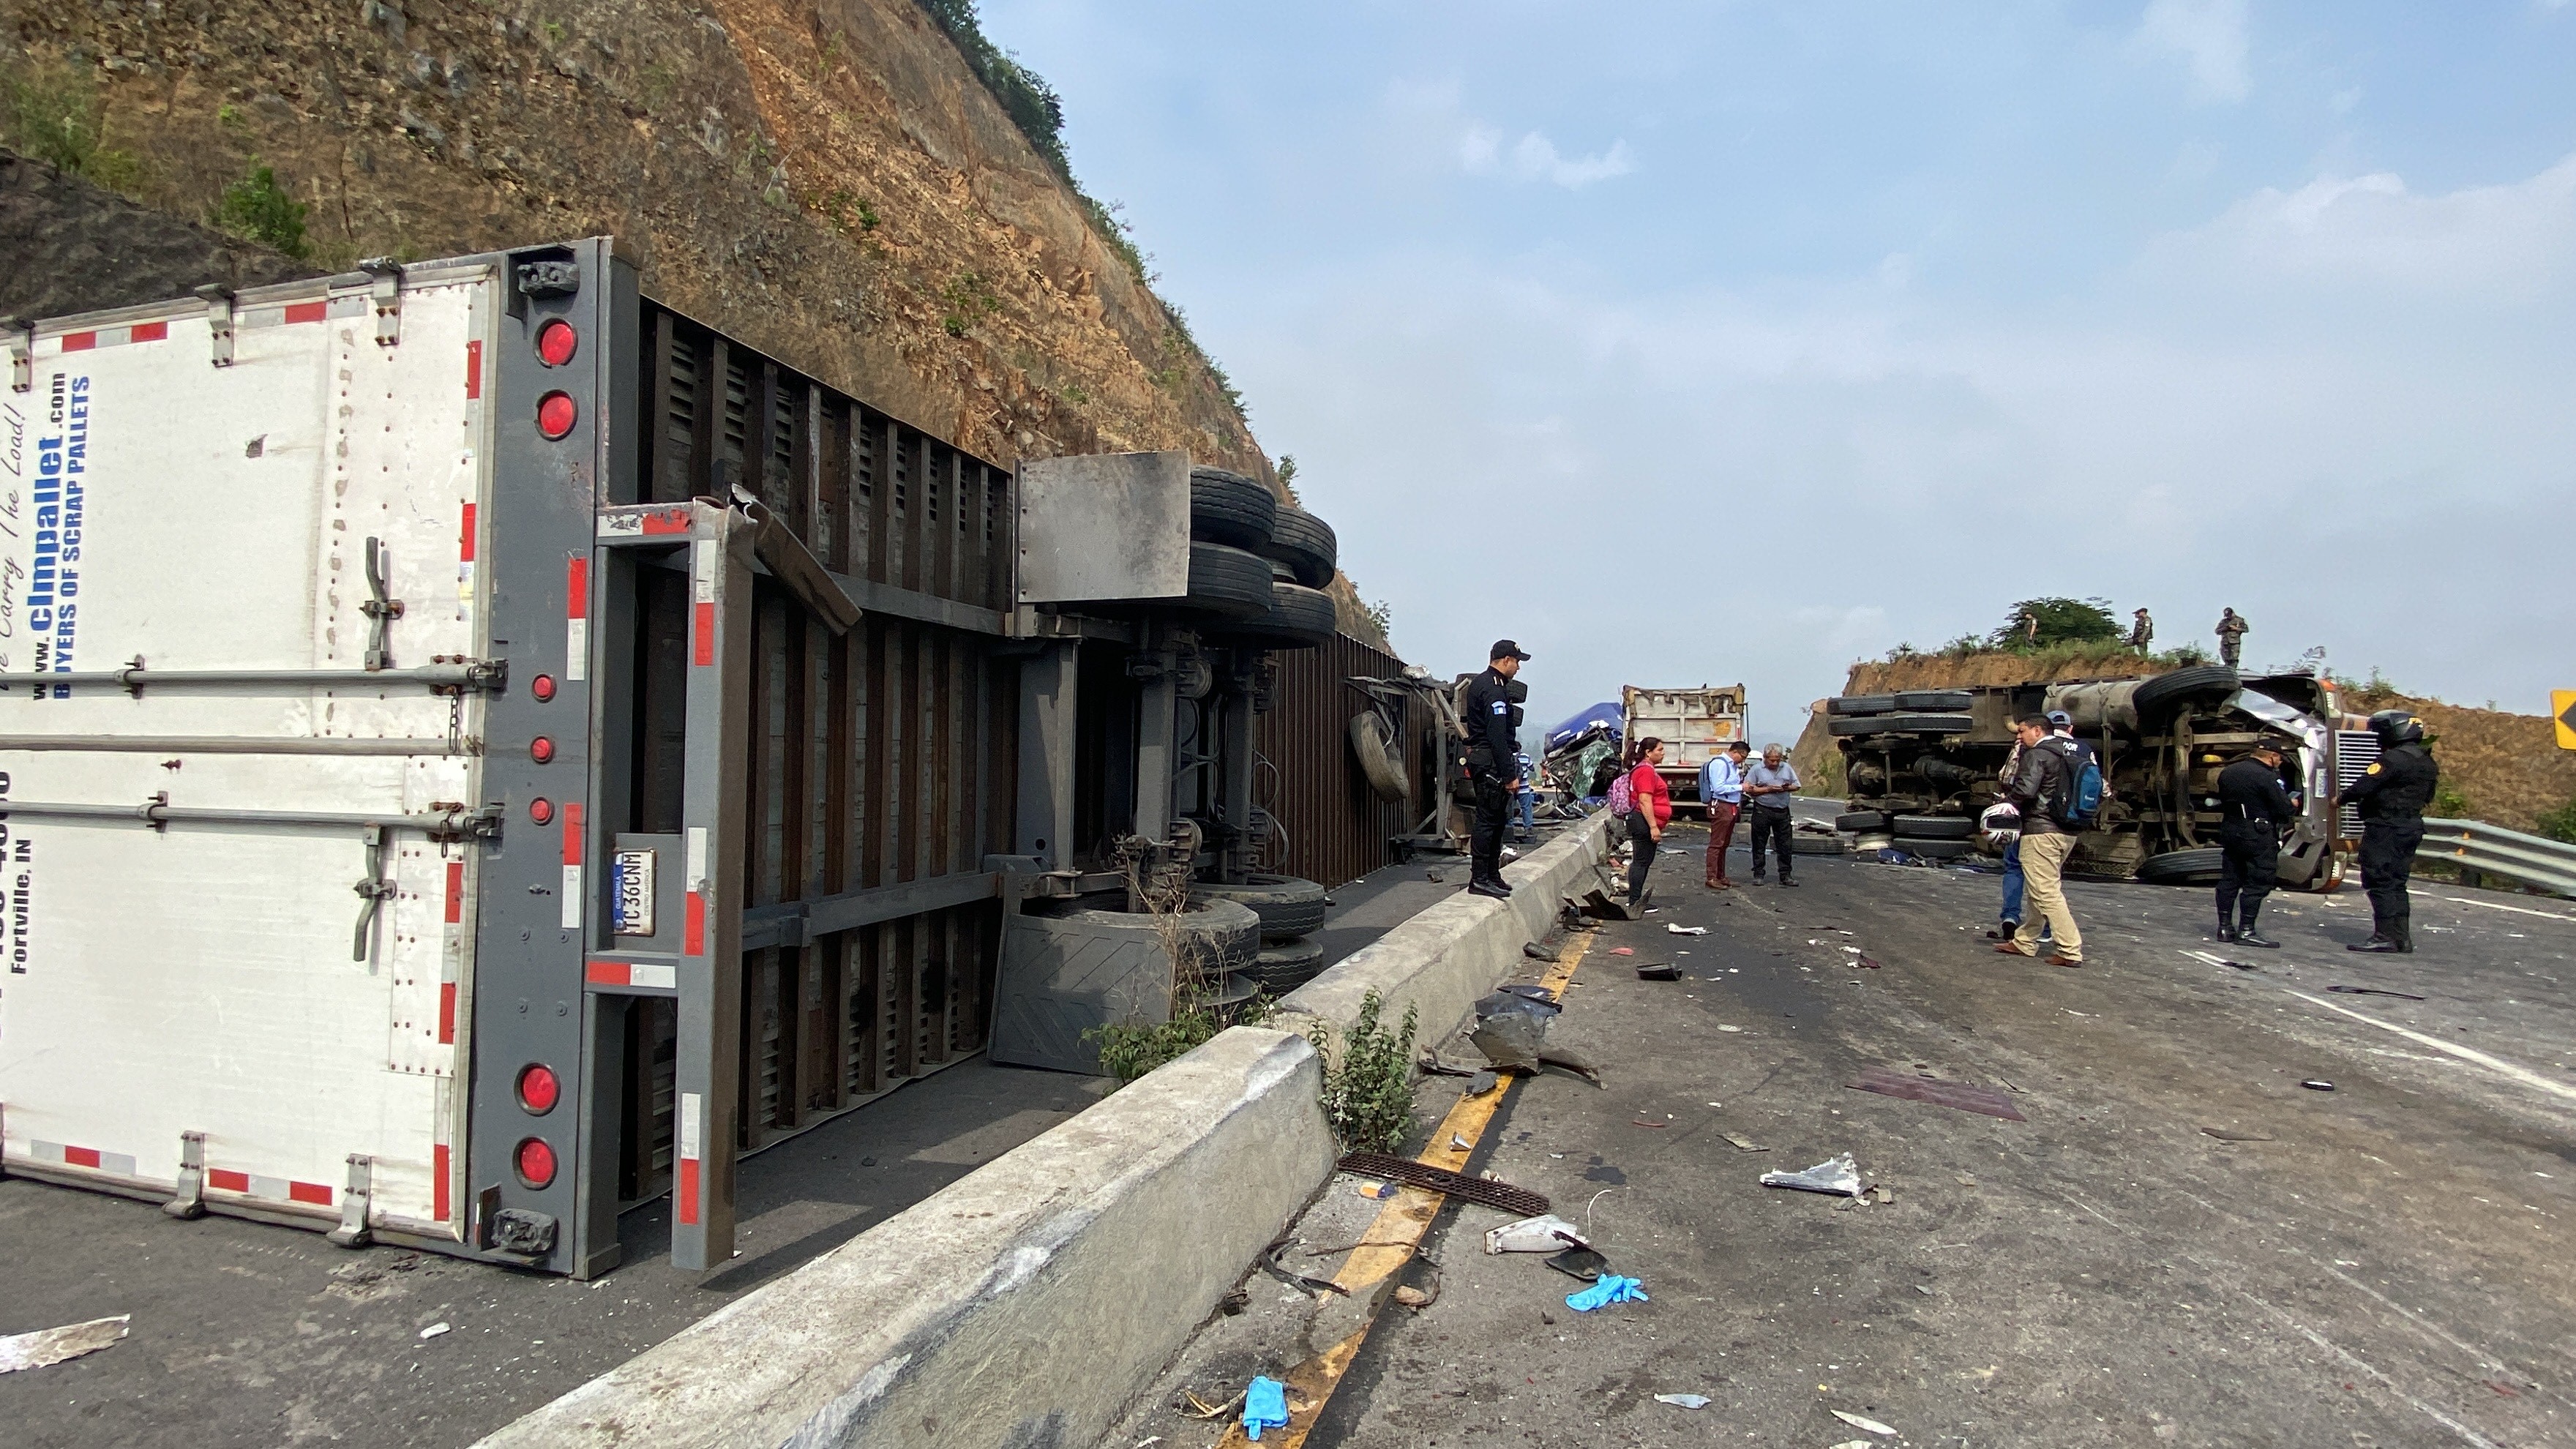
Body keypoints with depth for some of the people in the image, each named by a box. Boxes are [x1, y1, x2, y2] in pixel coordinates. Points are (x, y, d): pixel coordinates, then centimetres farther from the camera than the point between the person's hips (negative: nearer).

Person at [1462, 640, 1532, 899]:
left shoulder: (1479, 684, 18)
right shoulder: (1494, 690, -16)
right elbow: (1498, 737, -22)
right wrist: (1510, 775, -21)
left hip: (1480, 760, 11)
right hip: (1491, 764, -11)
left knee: (1495, 820, 15)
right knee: (1488, 820, -8)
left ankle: (1492, 875, 22)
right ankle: (1479, 878, -5)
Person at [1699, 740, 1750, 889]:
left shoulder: (1733, 765, 18)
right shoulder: (1719, 763, -13)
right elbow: (1718, 788, -21)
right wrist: (1740, 787, -15)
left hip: (1732, 808, 10)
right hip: (1720, 808, -10)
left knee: (1724, 845, 14)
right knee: (1716, 844, -7)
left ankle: (1721, 877, 21)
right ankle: (1712, 878, -5)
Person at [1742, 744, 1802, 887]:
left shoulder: (1787, 768, 10)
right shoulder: (1757, 769, -2)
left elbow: (1796, 785, 14)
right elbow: (1748, 789, -7)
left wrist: (1788, 788, -8)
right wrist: (1768, 790, -15)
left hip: (1782, 811, 3)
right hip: (1762, 811, -3)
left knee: (1785, 845, 4)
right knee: (1759, 844, 2)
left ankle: (1785, 876, 11)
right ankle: (1758, 875, 10)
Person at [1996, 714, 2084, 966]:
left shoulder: (2037, 754, -11)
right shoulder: (2068, 753, 16)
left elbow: (2025, 790, -24)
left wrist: (2007, 802, -3)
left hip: (2041, 830, -10)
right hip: (2067, 832, 10)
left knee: (2046, 892, -8)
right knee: (2038, 890, 17)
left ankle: (2071, 950, -11)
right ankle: (2024, 942, 23)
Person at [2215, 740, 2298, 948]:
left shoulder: (2226, 773, 9)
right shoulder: (2267, 777, -15)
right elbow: (2284, 809, -14)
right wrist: (2293, 806, 9)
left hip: (2230, 832, 7)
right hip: (2259, 837, -7)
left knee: (2229, 880, 11)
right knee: (2257, 883, -2)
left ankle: (2225, 927, 15)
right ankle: (2246, 930, -3)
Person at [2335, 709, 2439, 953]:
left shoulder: (2394, 759, -17)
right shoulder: (2427, 763, 14)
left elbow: (2364, 787, -19)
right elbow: (2427, 798, 22)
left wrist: (2340, 799, -3)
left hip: (2386, 828, -9)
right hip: (2411, 828, 10)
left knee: (2380, 882, -6)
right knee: (2396, 884, 14)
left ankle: (2386, 936, -8)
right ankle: (2402, 938, 16)